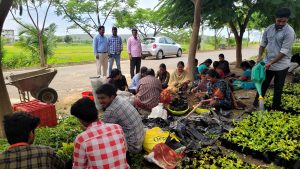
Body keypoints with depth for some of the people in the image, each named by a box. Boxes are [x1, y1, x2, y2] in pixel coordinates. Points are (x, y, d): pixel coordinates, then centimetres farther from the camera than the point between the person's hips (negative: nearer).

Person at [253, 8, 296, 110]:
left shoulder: (289, 32, -16)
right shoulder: (269, 29, 2)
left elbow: (284, 51, -19)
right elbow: (263, 44, 11)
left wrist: (271, 63, -22)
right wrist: (259, 57, -1)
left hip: (281, 65, -5)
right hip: (268, 63, 5)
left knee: (278, 89, 7)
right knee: (263, 85, 14)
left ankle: (275, 108, 22)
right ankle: (255, 105, 26)